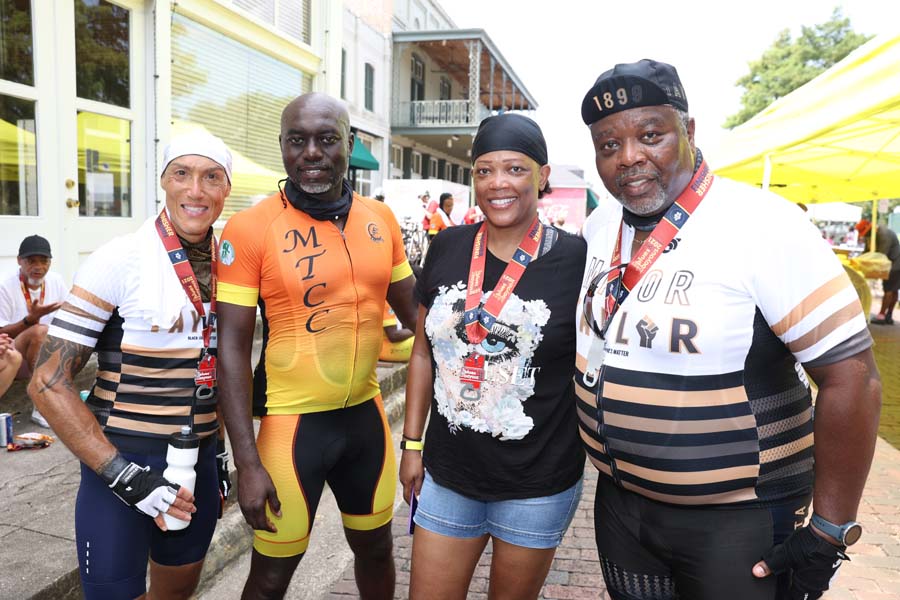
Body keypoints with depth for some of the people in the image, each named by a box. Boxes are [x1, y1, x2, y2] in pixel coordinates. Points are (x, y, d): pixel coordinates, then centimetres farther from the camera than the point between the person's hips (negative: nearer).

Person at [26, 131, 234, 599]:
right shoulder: (119, 260, -15)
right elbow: (48, 383, -14)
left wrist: (218, 449, 12)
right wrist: (125, 475, -19)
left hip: (201, 463, 5)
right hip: (124, 465, -5)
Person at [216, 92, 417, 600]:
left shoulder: (381, 219, 0)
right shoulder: (251, 228, -13)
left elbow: (415, 314, 10)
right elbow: (233, 348, -12)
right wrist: (247, 462, -15)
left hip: (367, 414, 4)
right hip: (294, 422, -4)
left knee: (376, 547, 21)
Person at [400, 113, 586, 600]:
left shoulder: (575, 260, -12)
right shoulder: (448, 248, -1)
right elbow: (424, 351, 7)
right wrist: (412, 442, 7)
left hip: (538, 486, -2)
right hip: (446, 475, 3)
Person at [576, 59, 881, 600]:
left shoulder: (763, 226, -19)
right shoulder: (598, 230, -1)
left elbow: (852, 376, -19)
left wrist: (830, 532, -16)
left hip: (737, 520, -5)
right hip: (620, 502, 6)